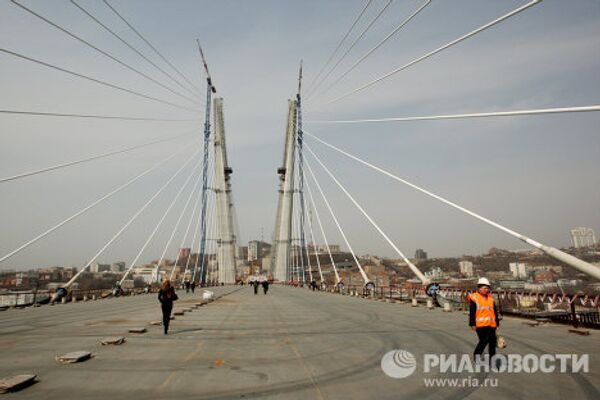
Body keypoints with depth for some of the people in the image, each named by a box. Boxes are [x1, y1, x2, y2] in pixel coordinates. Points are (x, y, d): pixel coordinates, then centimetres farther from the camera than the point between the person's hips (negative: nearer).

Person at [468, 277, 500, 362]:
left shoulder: (491, 298, 15)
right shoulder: (474, 298, -4)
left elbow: (495, 311, 21)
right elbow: (472, 312, -6)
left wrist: (497, 323, 19)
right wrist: (472, 324, -9)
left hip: (491, 324, 6)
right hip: (480, 324, -6)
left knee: (492, 341, 7)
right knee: (484, 340, -9)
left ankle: (492, 358, 18)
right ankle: (477, 354, 14)